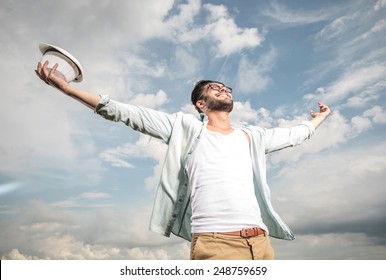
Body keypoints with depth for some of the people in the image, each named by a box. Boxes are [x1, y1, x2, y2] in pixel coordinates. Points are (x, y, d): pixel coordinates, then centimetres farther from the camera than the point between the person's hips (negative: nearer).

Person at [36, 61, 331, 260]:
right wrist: (66, 86, 3)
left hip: (261, 243, 5)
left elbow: (293, 134, 37)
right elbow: (124, 112, 5)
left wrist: (319, 118, 53)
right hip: (215, 245, -5)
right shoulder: (187, 127, 8)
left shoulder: (251, 136, 21)